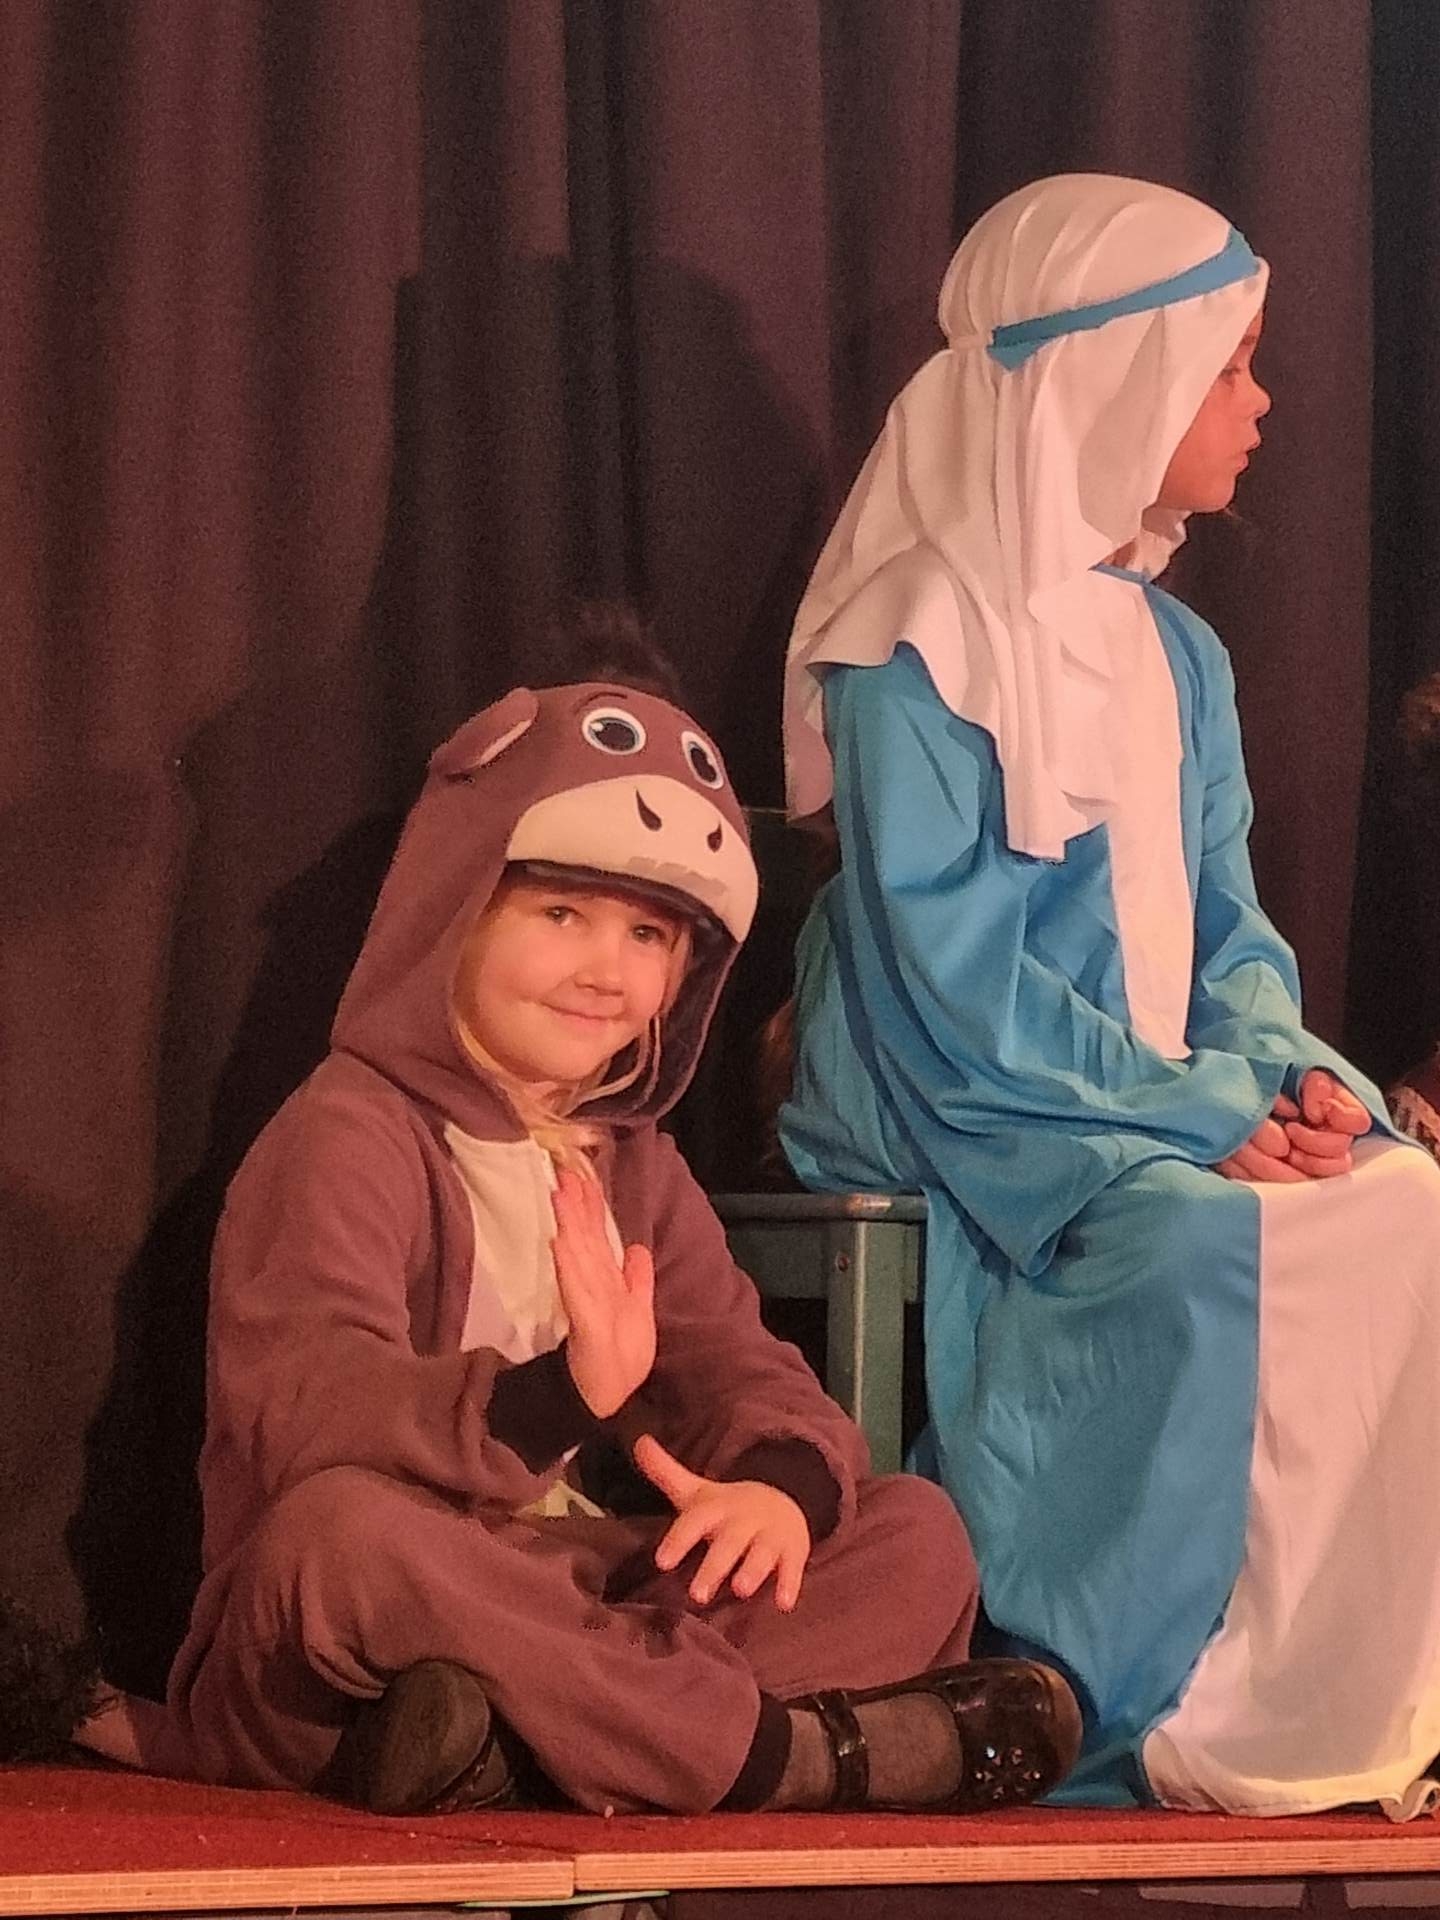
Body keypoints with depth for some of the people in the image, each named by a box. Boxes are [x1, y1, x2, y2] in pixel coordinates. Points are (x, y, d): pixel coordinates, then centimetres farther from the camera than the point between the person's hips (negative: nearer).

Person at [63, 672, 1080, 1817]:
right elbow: (305, 1404, -25)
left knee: (919, 1533, -7)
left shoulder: (632, 1164, 19)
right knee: (338, 1528, -40)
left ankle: (519, 1734, -32)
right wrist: (557, 1399, -43)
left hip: (594, 1599, 7)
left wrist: (783, 1482, -22)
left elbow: (741, 1366, 4)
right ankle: (791, 1751, -34)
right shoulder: (351, 1135, -7)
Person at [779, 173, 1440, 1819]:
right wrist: (1199, 1117, -22)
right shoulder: (922, 646, -10)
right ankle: (1114, 1738, -25)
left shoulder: (1177, 658, 15)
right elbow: (955, 976, -17)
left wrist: (1286, 1069, -7)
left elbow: (1224, 927, 15)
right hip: (967, 1127, -7)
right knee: (1203, 1248, -34)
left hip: (1172, 1112, 7)